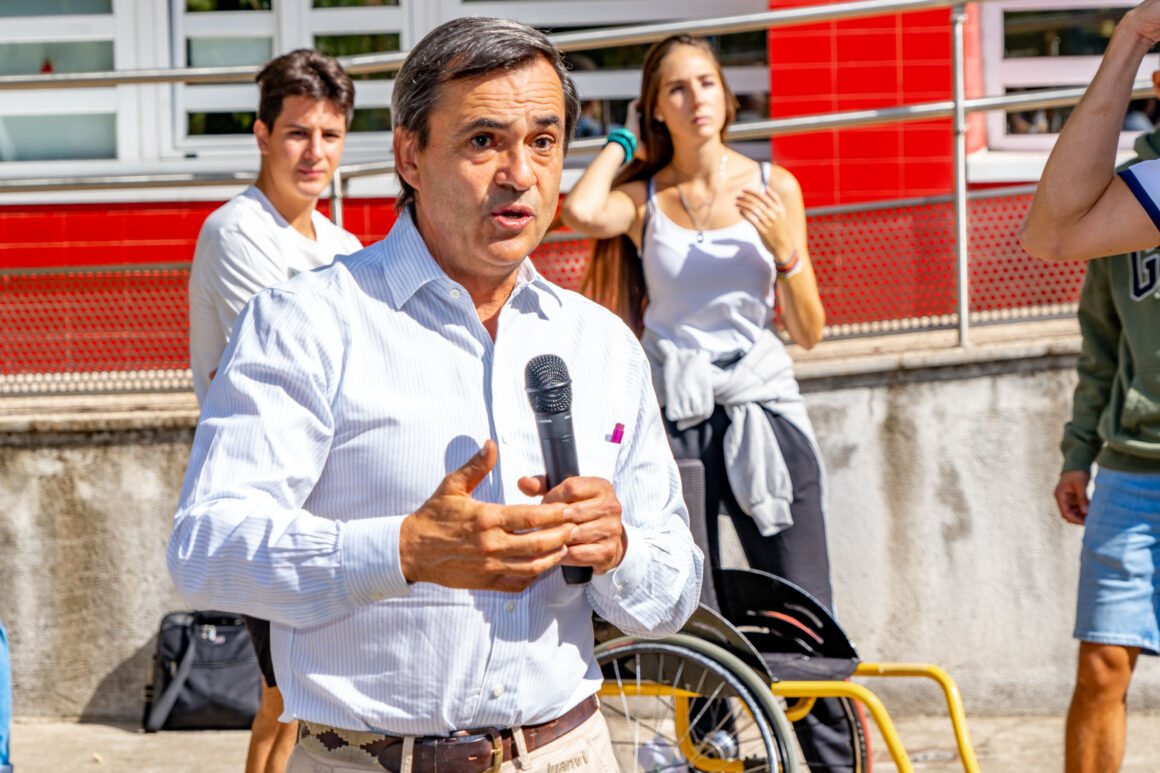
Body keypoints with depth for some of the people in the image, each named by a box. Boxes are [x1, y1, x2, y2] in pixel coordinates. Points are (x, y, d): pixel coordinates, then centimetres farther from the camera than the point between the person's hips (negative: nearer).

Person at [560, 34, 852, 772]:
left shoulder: (773, 187, 5)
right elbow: (580, 212, -22)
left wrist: (784, 253, -13)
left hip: (764, 409, 0)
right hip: (674, 416, 0)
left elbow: (810, 330, 6)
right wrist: (620, 144, -2)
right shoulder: (643, 198, 4)